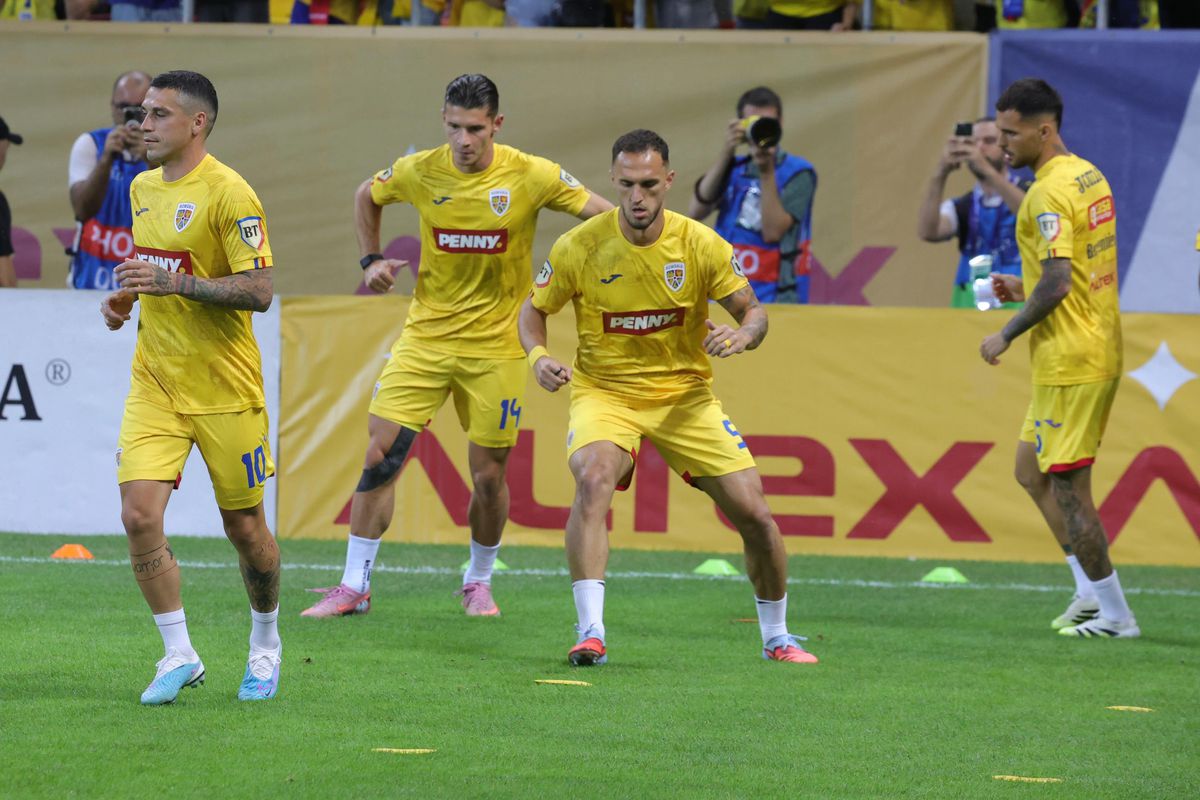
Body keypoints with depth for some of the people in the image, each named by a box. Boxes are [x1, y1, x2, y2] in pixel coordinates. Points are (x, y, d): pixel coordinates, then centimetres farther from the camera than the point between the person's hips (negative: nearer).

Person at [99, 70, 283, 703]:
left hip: (224, 388, -5)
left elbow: (258, 290, -18)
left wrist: (176, 283, -27)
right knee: (138, 515, -10)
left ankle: (265, 647, 30)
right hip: (154, 383, 6)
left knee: (244, 527, 6)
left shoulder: (229, 194, -14)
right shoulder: (143, 187, 9)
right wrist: (123, 298, 6)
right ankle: (179, 657, 1)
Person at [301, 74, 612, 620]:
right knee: (380, 455, -7)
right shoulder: (419, 172, -5)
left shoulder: (530, 176, -11)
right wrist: (372, 259, 6)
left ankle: (478, 582, 25)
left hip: (495, 344, -1)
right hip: (426, 336, 1)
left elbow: (606, 215, -5)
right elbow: (367, 197, 17)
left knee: (489, 476, 2)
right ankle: (354, 586, 1)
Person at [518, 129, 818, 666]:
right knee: (594, 479, -34)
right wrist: (537, 356, -18)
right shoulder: (579, 247, -12)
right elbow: (534, 310, 3)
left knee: (753, 514, -4)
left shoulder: (701, 244, -10)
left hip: (686, 395, 2)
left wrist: (743, 334, -24)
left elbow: (753, 311, -1)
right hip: (605, 393, -2)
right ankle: (590, 633, -33)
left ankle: (776, 637, 21)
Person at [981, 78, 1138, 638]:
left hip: (1069, 360, -10)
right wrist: (1023, 287, 14)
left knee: (1067, 487, -3)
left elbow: (1058, 283, -24)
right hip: (1099, 354, 10)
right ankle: (1092, 590, 16)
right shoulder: (1089, 176, 12)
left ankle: (1114, 615, 2)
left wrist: (1006, 335, -13)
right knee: (1031, 470, 18)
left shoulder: (1049, 192, -18)